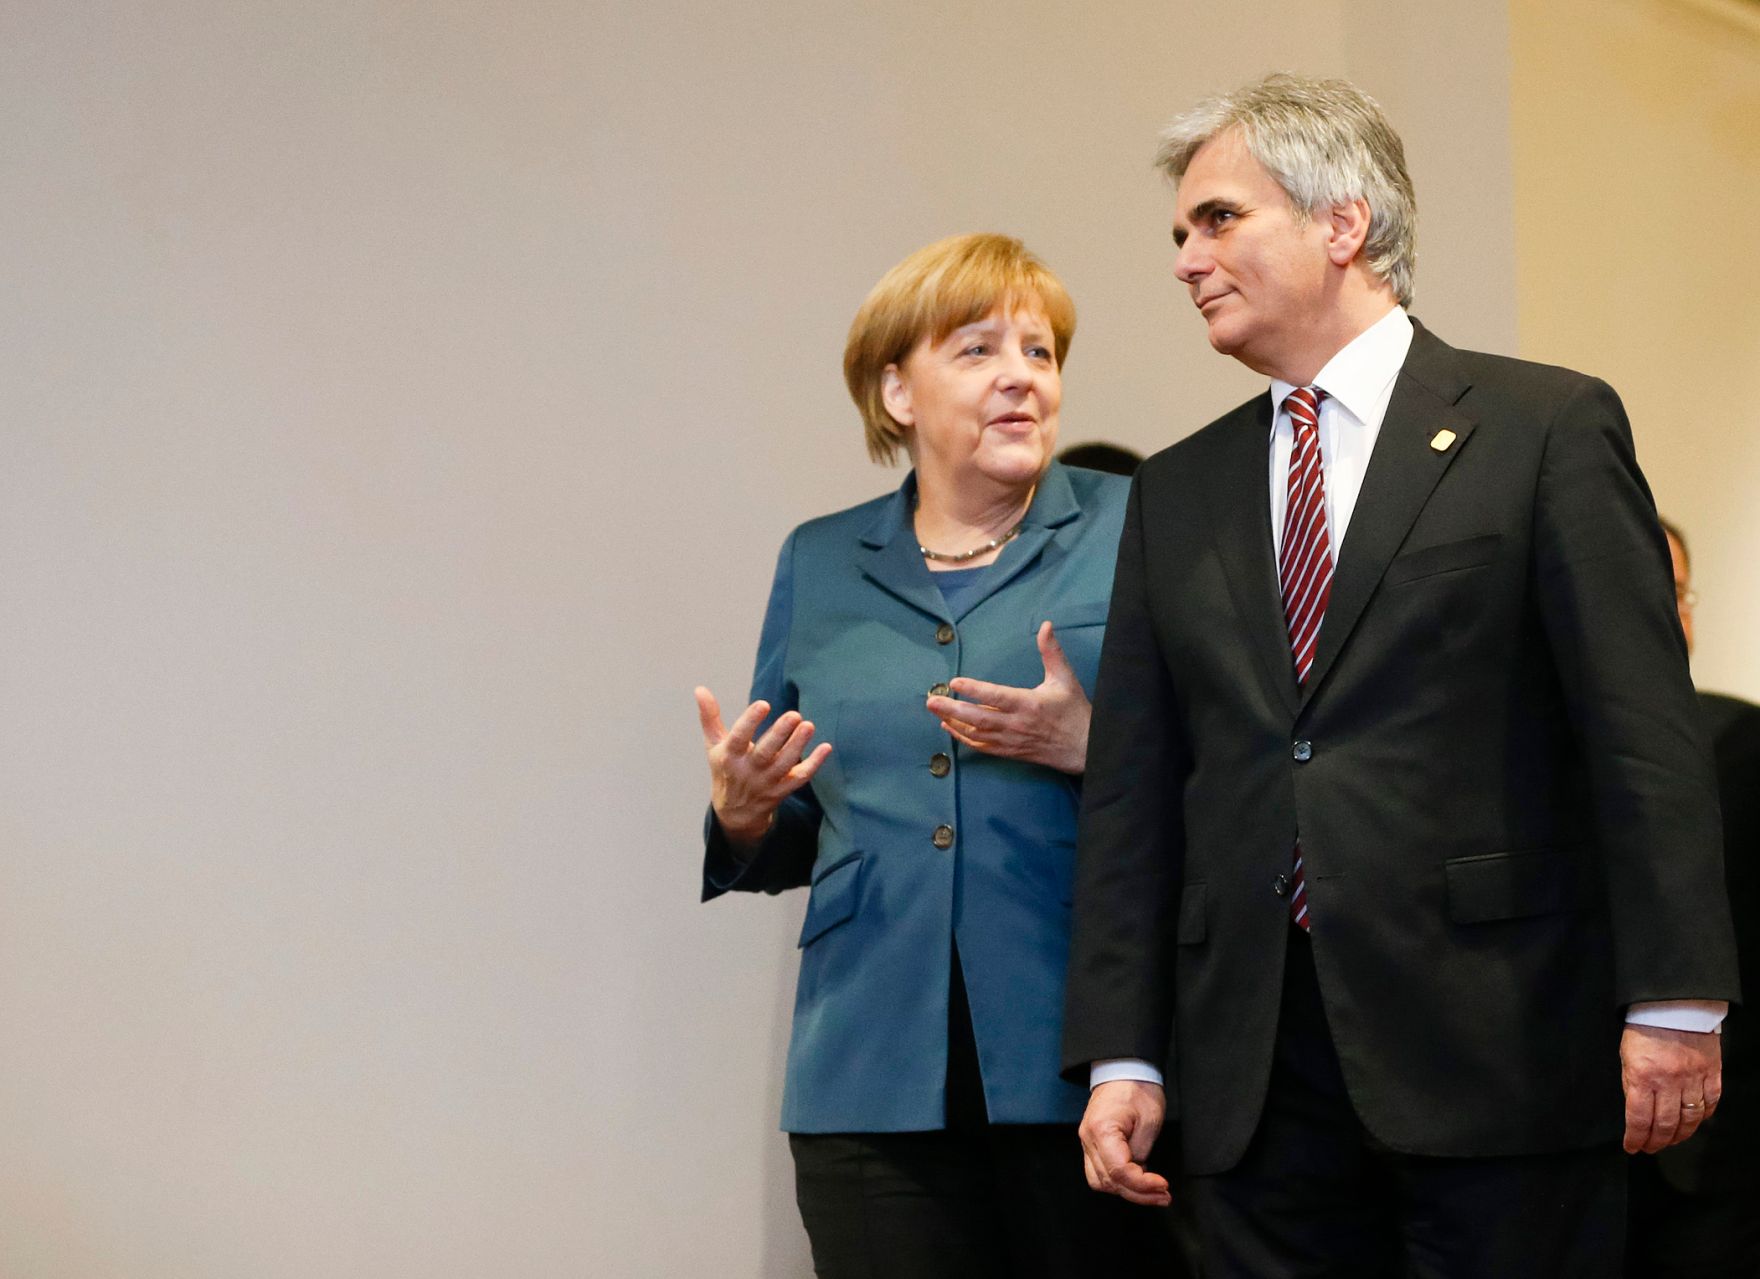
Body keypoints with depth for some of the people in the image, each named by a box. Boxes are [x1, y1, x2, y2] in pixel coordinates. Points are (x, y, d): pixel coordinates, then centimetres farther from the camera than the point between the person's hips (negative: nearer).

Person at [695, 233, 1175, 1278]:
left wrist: (1095, 750, -17)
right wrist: (745, 816, -4)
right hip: (874, 1078, 2)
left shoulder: (1135, 531, 3)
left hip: (1079, 1072, -2)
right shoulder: (820, 565, 13)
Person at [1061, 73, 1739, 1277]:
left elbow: (1644, 732, -5)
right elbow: (1135, 784, 12)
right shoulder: (1176, 494, 15)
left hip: (1496, 1045, -4)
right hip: (1258, 1076, 4)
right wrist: (1123, 1051, 5)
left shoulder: (1550, 427, 1)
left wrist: (1675, 998, -12)